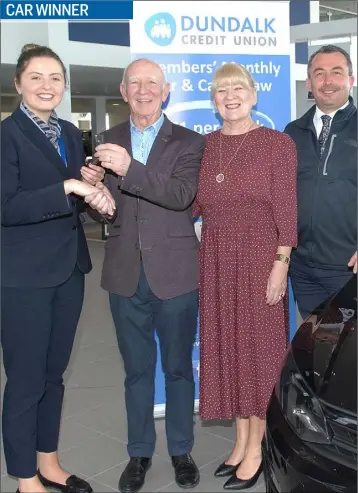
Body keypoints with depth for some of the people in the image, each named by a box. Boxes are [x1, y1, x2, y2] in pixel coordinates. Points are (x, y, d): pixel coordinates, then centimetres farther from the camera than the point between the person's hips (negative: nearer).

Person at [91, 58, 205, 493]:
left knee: (178, 368, 12)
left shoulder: (189, 142, -1)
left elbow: (182, 195, -19)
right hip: (126, 277, 2)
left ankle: (181, 450, 31)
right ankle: (139, 452, 31)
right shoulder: (109, 141, 8)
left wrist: (130, 169, -30)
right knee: (137, 370, 14)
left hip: (174, 275, -2)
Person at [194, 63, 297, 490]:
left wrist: (281, 264, -14)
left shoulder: (278, 143, -3)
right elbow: (191, 206, 7)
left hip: (259, 257, -4)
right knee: (225, 346, 10)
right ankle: (240, 441, 26)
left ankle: (255, 450, 18)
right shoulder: (204, 146, 10)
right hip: (216, 260, 5)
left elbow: (286, 209, -8)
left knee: (257, 345, 4)